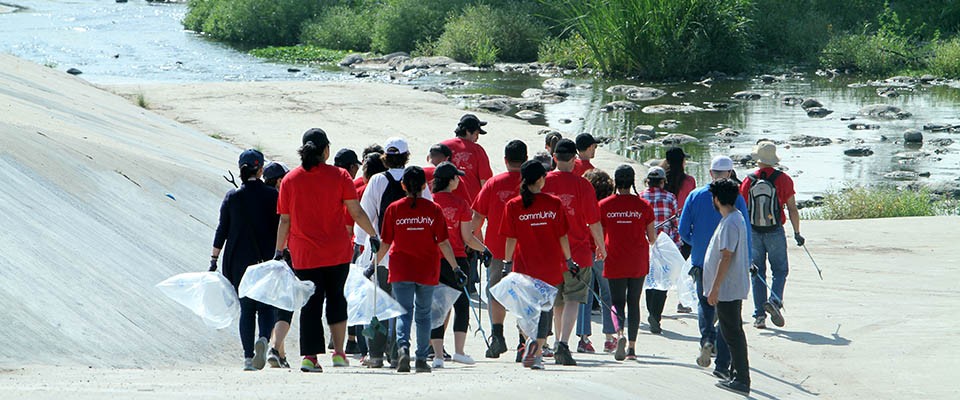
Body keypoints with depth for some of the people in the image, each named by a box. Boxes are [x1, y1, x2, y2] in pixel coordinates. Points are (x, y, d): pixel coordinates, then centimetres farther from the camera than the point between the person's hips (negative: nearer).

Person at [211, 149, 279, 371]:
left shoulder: (232, 197, 0)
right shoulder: (272, 195, -3)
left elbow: (222, 230, 1)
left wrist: (214, 260, 5)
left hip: (239, 260, 1)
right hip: (267, 259, -1)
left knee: (246, 308, 9)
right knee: (266, 306, 8)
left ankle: (248, 357, 3)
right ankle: (263, 339, -22)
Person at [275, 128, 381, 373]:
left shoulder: (290, 180, 0)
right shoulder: (339, 176, -3)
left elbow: (284, 220, 1)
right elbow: (356, 212, -5)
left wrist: (279, 251, 9)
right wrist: (373, 235, 6)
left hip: (303, 255, 1)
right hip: (336, 252, 0)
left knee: (310, 304, 4)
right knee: (336, 298, 15)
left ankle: (310, 357, -4)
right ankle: (339, 353, 11)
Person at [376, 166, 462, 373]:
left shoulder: (394, 209, -2)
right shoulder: (433, 209, -3)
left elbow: (386, 243, 0)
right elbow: (443, 243, -5)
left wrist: (373, 265, 13)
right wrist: (455, 268, 2)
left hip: (401, 269, -1)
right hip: (427, 270, 1)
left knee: (404, 311, 3)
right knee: (423, 313, 12)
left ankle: (403, 347, -23)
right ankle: (422, 359, 12)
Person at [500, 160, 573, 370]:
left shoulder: (513, 206, -6)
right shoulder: (554, 203, -4)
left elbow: (511, 239, -4)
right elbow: (562, 236, 0)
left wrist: (507, 264, 5)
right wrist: (569, 260, 11)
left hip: (525, 267, 0)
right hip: (551, 266, 0)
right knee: (545, 309, 9)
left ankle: (531, 339, -6)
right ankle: (537, 353, 3)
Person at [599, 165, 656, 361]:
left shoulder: (604, 205, -4)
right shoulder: (643, 205, -3)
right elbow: (652, 238, 0)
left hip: (614, 262, -1)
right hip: (638, 262, 1)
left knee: (617, 301, 6)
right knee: (634, 302, 10)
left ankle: (620, 333, -23)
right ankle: (632, 347, 9)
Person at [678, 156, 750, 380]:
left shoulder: (695, 196, 0)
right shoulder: (736, 199, -6)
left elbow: (683, 231, 1)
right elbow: (745, 234, -7)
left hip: (701, 261, 2)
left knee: (705, 303, 24)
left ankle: (707, 338, -3)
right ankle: (722, 365, 0)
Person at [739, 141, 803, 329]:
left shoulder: (748, 181, 0)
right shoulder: (783, 180, -5)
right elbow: (792, 209, -3)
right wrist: (797, 233, 6)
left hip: (753, 233, 2)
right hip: (775, 232, -2)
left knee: (757, 273, 9)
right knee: (780, 269, 11)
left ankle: (759, 315, 5)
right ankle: (775, 301, -14)